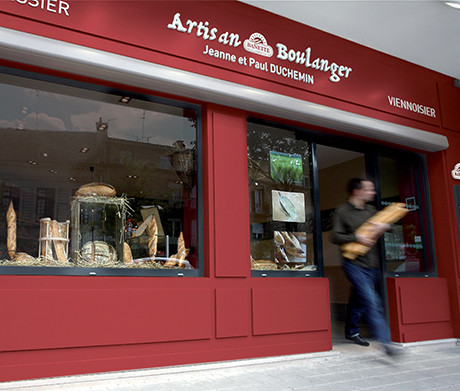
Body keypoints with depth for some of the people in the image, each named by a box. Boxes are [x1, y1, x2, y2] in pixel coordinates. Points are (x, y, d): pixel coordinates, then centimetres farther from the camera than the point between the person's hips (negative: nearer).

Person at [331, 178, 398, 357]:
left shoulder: (371, 210, 14)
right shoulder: (342, 211, -3)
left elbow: (387, 224, 21)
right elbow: (335, 237, -8)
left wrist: (384, 226, -2)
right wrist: (357, 237, -19)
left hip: (372, 265, 6)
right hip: (354, 263, -6)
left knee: (360, 300, 16)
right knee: (371, 301, -15)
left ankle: (351, 331, 34)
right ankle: (384, 340, -13)